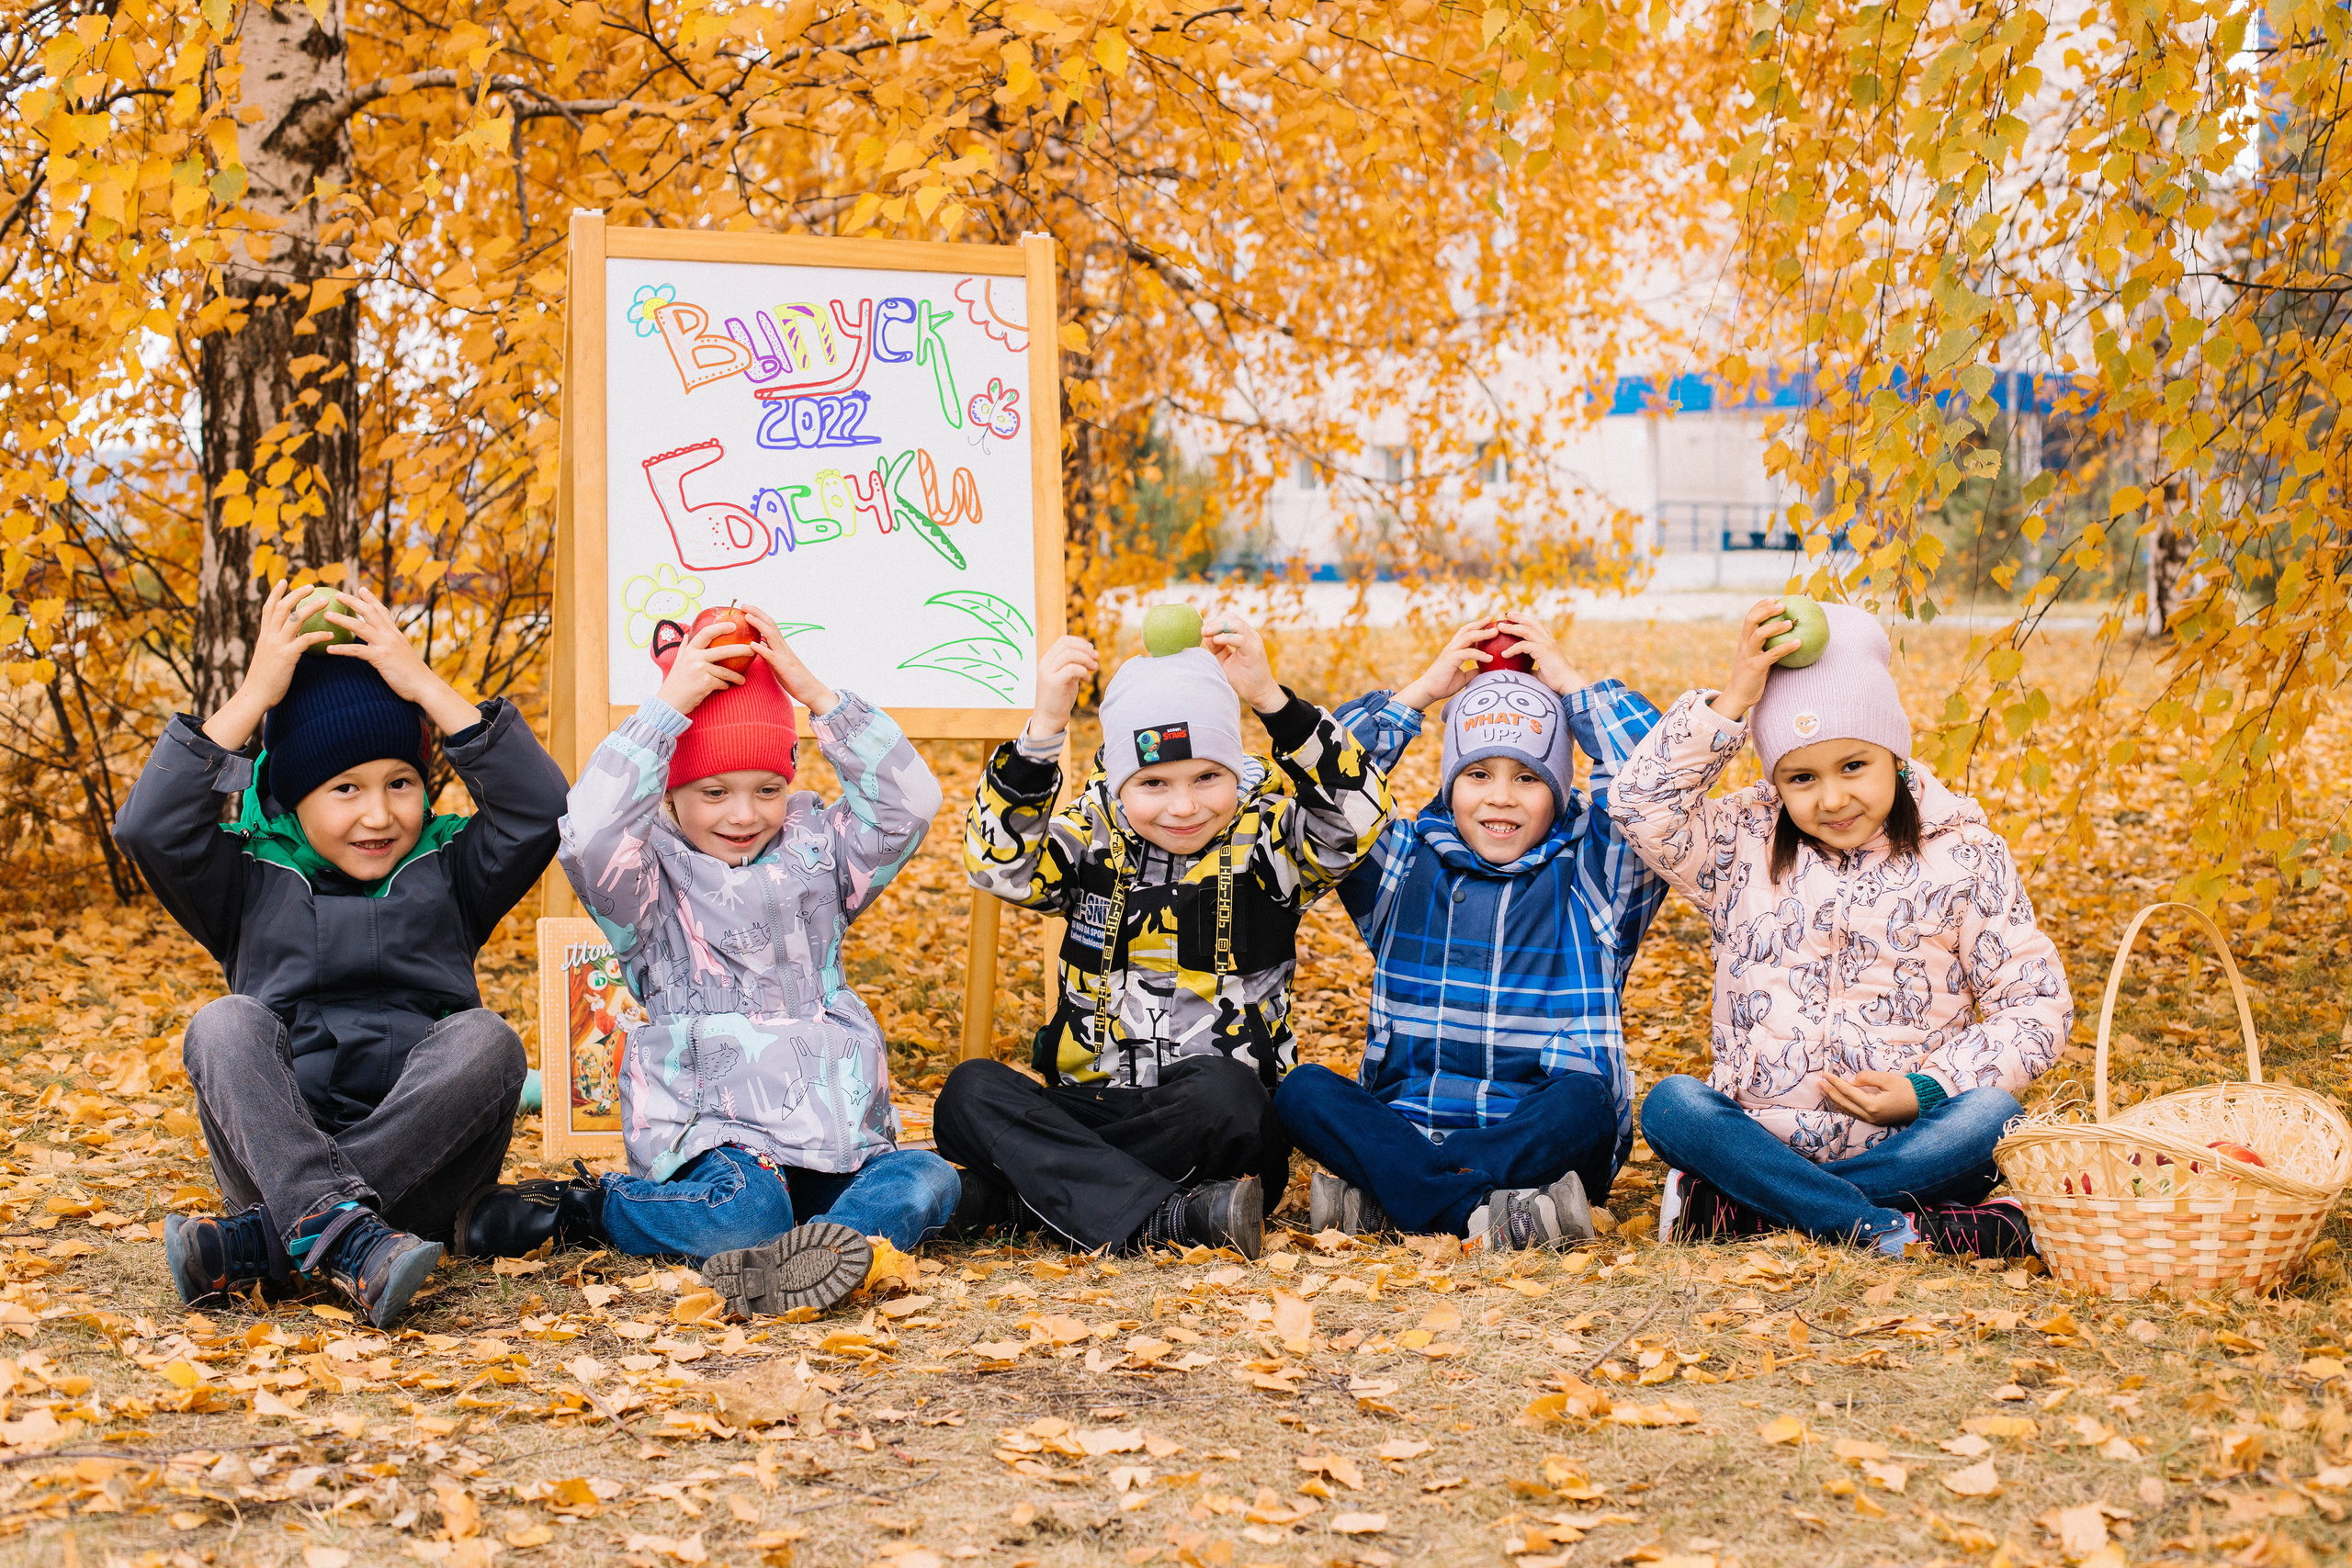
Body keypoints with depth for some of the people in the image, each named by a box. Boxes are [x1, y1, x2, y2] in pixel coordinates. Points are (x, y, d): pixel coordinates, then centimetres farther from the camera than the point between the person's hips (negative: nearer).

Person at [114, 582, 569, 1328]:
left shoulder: (449, 871, 14)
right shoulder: (252, 881, 12)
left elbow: (539, 808, -4)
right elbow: (149, 826, -6)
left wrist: (427, 688, -3)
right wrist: (254, 698, -4)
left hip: (423, 1163, 0)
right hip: (276, 1152, 0)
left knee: (483, 1039, -28)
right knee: (225, 1022, -25)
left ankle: (254, 1241, -36)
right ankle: (341, 1237, -49)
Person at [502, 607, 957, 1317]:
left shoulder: (815, 854, 16)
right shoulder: (652, 879, 2)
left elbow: (908, 803, 3)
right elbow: (589, 834, -20)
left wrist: (814, 692, -2)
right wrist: (670, 704, -16)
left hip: (837, 1138, 5)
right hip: (714, 1137, -5)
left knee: (926, 1179, -22)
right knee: (746, 1205, -35)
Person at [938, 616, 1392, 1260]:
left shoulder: (1267, 842, 2)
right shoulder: (1092, 841, 6)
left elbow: (1355, 812, -16)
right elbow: (1000, 860, -11)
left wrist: (1271, 699, -26)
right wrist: (1044, 728, -23)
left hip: (1225, 1130, -2)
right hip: (1086, 1109, 2)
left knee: (1217, 1087, -36)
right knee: (970, 1092, -24)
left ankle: (1006, 1194, -27)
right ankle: (1171, 1218, -36)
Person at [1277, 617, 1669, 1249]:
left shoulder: (1590, 872, 8)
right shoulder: (1405, 867, 14)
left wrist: (1572, 684, 3)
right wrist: (1422, 691, 6)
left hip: (1543, 1140, -2)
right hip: (1405, 1121, 2)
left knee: (1582, 1100, -35)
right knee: (1302, 1090, -26)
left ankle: (1379, 1200, -36)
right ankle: (1490, 1211, -39)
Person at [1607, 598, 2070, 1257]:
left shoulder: (1964, 857, 3)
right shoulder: (1742, 845, 6)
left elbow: (2037, 1005, 1)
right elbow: (1642, 802, -12)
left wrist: (1924, 1090, -11)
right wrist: (1732, 701, -15)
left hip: (1909, 1147, 0)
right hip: (1761, 1136, 0)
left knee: (1992, 1115, -30)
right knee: (1671, 1105, -27)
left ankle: (1733, 1207, -27)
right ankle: (1886, 1228, -33)